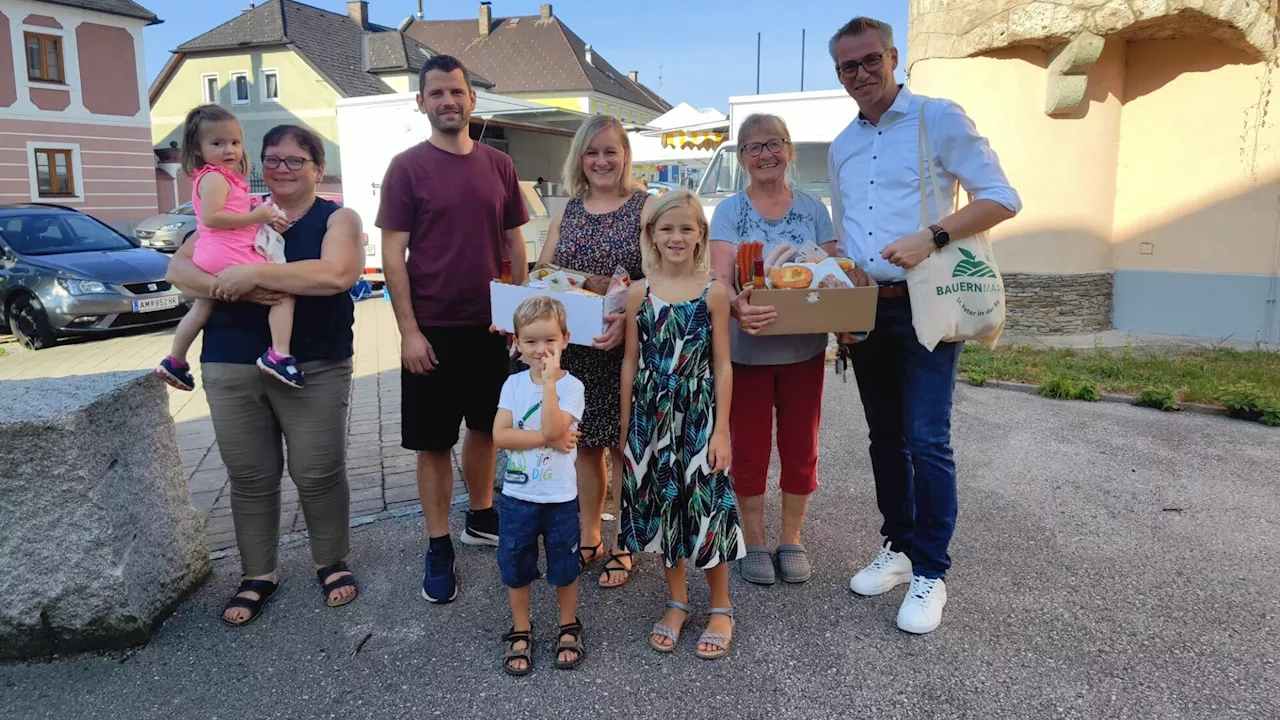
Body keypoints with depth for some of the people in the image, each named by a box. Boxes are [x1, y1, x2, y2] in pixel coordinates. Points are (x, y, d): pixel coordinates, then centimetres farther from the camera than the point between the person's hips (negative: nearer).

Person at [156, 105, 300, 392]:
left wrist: (264, 217, 14)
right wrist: (255, 216, -19)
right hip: (229, 257, -10)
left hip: (208, 259, 10)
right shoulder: (215, 177, -9)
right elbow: (211, 217, -21)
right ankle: (278, 355, -25)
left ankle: (174, 362, 39)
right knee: (284, 289, -13)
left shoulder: (217, 177, 22)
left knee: (201, 308, 27)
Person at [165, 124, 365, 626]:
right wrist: (235, 290, -17)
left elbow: (336, 274, -21)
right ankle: (258, 575, 27)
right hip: (231, 367, 4)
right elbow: (179, 268, 2)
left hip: (313, 367, -3)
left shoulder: (337, 219, 0)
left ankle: (332, 564, 25)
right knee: (249, 476, 10)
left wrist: (253, 273, -21)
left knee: (318, 473, 2)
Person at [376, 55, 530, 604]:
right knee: (433, 441, 6)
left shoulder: (498, 166, 6)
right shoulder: (407, 168, -5)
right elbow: (393, 255, -7)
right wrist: (409, 330, -13)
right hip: (433, 330, -3)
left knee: (485, 427, 16)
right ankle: (438, 546, 19)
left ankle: (481, 518, 35)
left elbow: (514, 243, 11)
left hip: (492, 326, 4)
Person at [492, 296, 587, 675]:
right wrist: (546, 439, -21)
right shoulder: (514, 384, -2)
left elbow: (553, 428, -28)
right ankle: (521, 632, 34)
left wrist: (549, 381, -27)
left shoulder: (571, 386, -11)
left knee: (563, 567, 13)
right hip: (517, 496, 3)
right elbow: (500, 435, -13)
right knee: (514, 566, 14)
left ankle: (569, 627, 36)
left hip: (559, 498, -3)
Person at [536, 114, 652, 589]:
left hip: (626, 345, -4)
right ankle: (588, 539, 30)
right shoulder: (567, 212, 11)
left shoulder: (646, 208, -4)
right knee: (584, 443, 13)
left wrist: (627, 316, -29)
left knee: (621, 444, 4)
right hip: (573, 345, 5)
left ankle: (623, 547, 21)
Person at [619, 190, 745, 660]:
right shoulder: (640, 293, 2)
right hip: (651, 417, 2)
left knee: (706, 505, 3)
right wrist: (625, 429, 5)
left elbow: (722, 365, -3)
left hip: (699, 415, -2)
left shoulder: (713, 292, -3)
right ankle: (677, 603, 30)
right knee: (662, 506, 11)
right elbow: (630, 363, 5)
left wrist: (721, 430, -7)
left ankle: (720, 609, 23)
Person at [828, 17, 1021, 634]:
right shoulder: (843, 146, 15)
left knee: (926, 440, -7)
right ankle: (898, 548, 27)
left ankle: (930, 572, 7)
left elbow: (1002, 198, -9)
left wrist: (931, 237, -21)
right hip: (866, 308, 6)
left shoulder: (938, 119, -3)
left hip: (924, 305, -6)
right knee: (886, 437, 13)